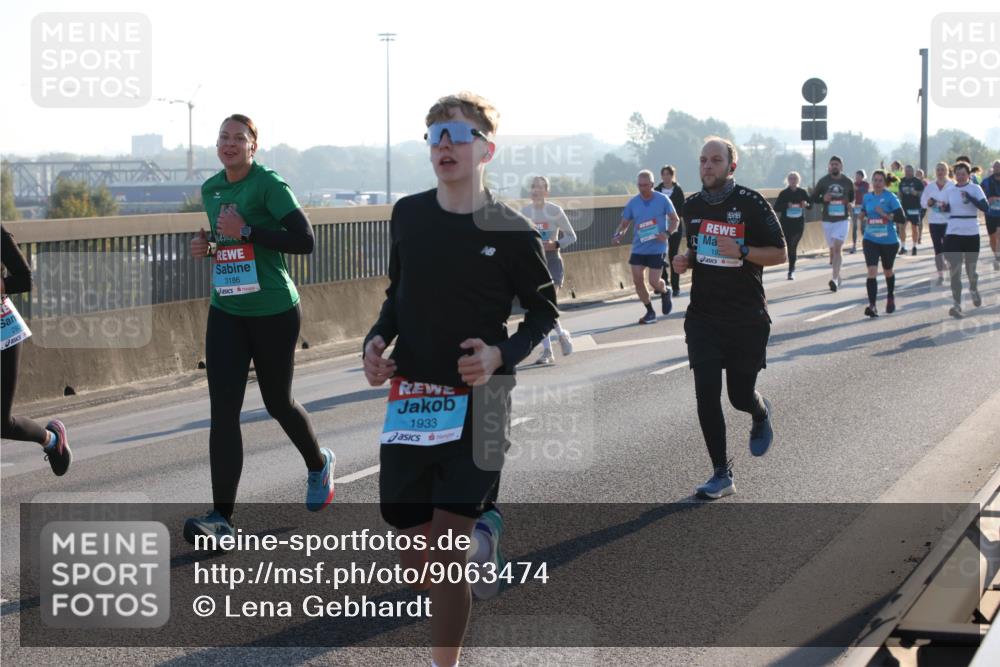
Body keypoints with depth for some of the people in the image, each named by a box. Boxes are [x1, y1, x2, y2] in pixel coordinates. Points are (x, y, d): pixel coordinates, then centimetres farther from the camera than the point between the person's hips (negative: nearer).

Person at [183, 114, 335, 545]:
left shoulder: (269, 185, -12)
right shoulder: (210, 190, 9)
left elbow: (304, 241, -19)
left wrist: (246, 232, -22)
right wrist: (207, 247, 5)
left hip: (274, 312, -5)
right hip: (226, 312, 5)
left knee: (277, 402, 12)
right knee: (223, 410, -7)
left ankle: (319, 465, 44)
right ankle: (221, 517, -10)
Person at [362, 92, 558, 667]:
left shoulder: (512, 232, -8)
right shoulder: (408, 215, 3)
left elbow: (545, 313, 1)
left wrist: (502, 355, -16)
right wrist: (377, 339, -1)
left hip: (477, 403, -4)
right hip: (410, 398, 4)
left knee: (446, 554, -9)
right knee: (416, 560, 7)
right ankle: (481, 525, 39)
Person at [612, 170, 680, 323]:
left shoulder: (662, 200, -7)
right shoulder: (633, 203, 1)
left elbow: (675, 220, 1)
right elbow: (625, 224, 9)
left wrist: (667, 233, -18)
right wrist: (618, 235, -12)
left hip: (657, 248, -4)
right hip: (638, 248, 4)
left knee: (654, 281, -7)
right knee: (637, 280, -4)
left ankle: (665, 293, 30)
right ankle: (650, 312, 13)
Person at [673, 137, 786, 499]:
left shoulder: (751, 203, -10)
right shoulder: (692, 205, 7)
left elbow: (779, 254, -8)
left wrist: (741, 251, -24)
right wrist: (686, 260, 0)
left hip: (747, 319, -4)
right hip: (703, 316, 4)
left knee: (741, 395, 3)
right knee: (706, 394, -6)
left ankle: (760, 413, 42)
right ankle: (721, 474, 3)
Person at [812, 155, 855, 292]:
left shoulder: (847, 182, 2)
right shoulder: (823, 181, 1)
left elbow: (852, 198, 18)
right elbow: (814, 198, 6)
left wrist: (848, 203, 0)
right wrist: (823, 199, -12)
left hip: (842, 220, -2)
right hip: (827, 220, 2)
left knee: (837, 247, -15)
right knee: (832, 249, 11)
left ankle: (835, 279, -20)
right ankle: (837, 275, 30)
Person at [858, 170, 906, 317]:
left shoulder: (890, 197, -9)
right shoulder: (867, 197, 4)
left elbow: (901, 218, -15)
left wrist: (885, 214, -23)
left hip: (888, 241, -2)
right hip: (870, 240, 2)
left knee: (887, 271, 18)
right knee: (871, 271, -15)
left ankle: (891, 298, 45)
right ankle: (872, 306, -20)